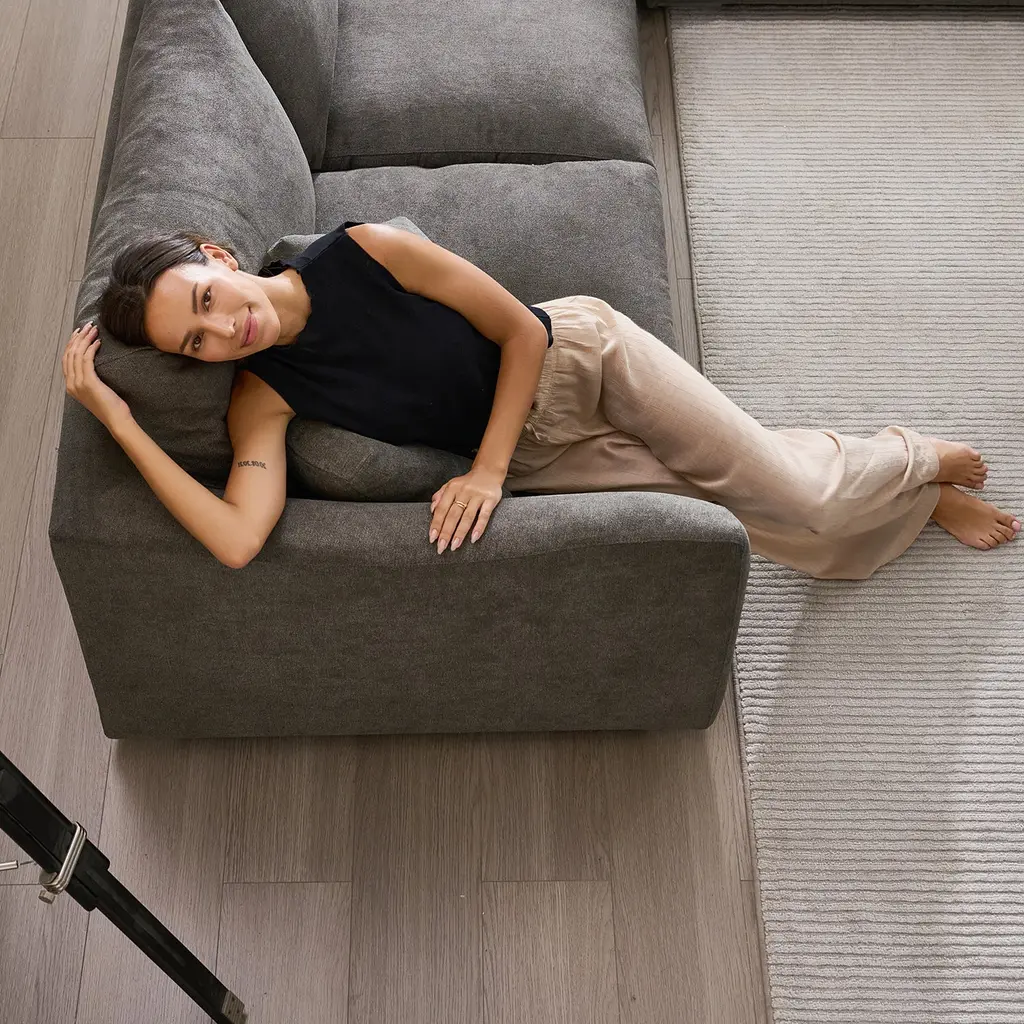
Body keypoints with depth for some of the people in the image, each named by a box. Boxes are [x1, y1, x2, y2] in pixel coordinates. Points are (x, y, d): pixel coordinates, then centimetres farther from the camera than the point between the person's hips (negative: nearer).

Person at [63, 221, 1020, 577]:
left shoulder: (365, 251, -23)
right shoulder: (262, 399, -16)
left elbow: (523, 333, -15)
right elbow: (237, 540, -33)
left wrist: (484, 472, -21)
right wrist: (119, 420, -34)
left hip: (577, 354, -2)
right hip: (541, 461, 2)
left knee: (802, 498, -5)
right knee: (786, 526, 2)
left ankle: (915, 461, 31)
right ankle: (913, 498, 33)